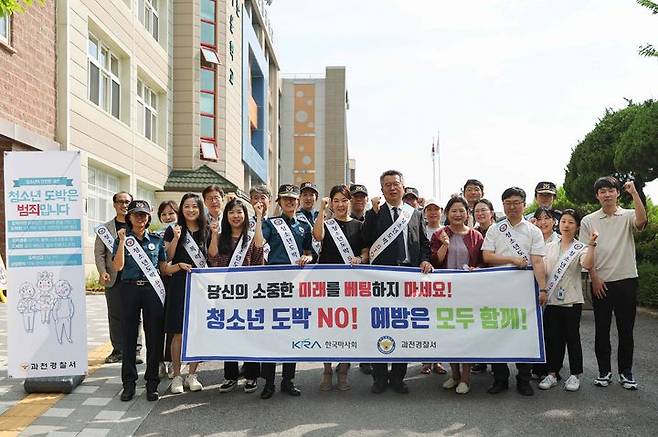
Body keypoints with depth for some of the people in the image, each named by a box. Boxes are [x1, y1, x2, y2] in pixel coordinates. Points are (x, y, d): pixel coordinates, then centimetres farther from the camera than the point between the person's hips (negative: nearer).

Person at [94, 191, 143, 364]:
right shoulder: (105, 228, 10)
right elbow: (99, 253, 6)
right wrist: (103, 272, -8)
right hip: (114, 279, 2)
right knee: (115, 316, 7)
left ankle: (135, 350, 10)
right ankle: (118, 349, 17)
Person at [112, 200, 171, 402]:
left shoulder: (156, 240, 11)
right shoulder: (123, 239, 6)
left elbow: (164, 268, 14)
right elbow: (118, 266, -7)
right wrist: (122, 241, -12)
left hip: (152, 289, 1)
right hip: (130, 289, -1)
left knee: (154, 336, 2)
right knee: (129, 336, 2)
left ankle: (152, 383, 12)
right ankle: (129, 384, 13)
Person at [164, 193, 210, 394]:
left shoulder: (207, 232, 11)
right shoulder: (173, 231, 4)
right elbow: (167, 259, -1)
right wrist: (175, 238, -12)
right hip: (180, 285, -2)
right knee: (179, 332, -2)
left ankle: (192, 375, 16)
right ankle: (176, 376, 10)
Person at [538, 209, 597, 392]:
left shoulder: (580, 248, -3)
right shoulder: (550, 246, 10)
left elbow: (587, 264, -24)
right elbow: (542, 270, 13)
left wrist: (591, 245, -33)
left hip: (571, 300, -3)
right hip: (551, 300, 4)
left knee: (572, 337, 4)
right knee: (552, 337, 8)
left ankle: (575, 375, 16)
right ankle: (552, 373, 17)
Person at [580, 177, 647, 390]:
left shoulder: (628, 216, 2)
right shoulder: (589, 221, 5)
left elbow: (641, 221, -23)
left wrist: (634, 193, -22)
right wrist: (595, 278, -5)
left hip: (626, 279, -1)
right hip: (600, 283, 1)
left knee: (626, 330, 6)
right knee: (602, 330, 7)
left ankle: (625, 372, 18)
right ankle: (604, 371, 18)